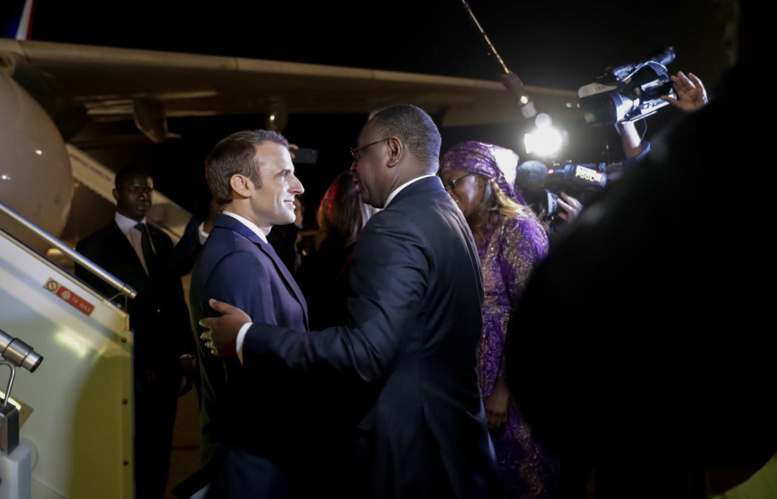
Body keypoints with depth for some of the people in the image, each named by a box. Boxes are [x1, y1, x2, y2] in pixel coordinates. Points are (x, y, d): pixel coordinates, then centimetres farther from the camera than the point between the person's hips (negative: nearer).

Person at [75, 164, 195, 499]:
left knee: (159, 449, 10)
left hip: (166, 365, 4)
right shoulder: (94, 246, -1)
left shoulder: (162, 241, 14)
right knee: (131, 451, 3)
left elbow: (176, 301, 14)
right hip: (128, 369, -4)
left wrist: (184, 353, 6)